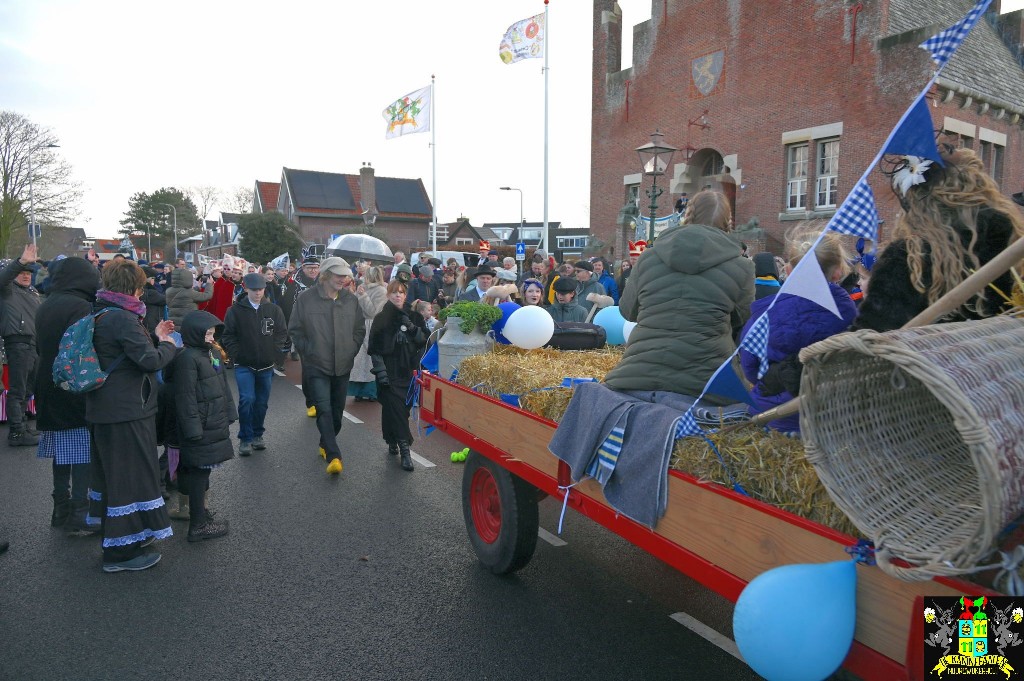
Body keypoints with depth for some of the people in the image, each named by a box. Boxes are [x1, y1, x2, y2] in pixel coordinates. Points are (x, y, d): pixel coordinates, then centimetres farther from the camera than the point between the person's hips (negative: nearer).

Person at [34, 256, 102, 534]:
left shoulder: (44, 307, 10)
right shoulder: (80, 307, -17)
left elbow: (39, 347, 18)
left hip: (49, 389, 8)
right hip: (77, 391, -8)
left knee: (62, 452, 16)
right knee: (82, 453, -2)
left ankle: (61, 509, 24)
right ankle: (80, 514, 3)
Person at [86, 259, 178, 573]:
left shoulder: (101, 315, 11)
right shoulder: (122, 318, -21)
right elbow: (150, 360, -25)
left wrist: (154, 337, 15)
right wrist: (168, 345, -7)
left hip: (105, 410, 11)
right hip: (126, 412, -11)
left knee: (112, 473, 20)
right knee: (130, 476, -1)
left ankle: (116, 535, 35)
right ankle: (121, 551, 8)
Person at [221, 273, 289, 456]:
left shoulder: (274, 310, 3)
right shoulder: (236, 310, -3)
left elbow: (282, 333, 6)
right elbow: (227, 335, -1)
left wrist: (275, 352, -3)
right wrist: (237, 354, -9)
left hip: (266, 365, 3)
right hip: (244, 365, -2)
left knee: (262, 402, 11)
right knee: (247, 399, -12)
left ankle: (257, 435, 27)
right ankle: (245, 439, 1)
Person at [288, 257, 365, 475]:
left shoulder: (351, 299, 2)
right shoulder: (306, 299, -7)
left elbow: (360, 330, 12)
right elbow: (295, 329, 1)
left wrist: (351, 350, 3)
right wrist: (308, 350, -5)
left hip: (343, 366, 4)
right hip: (316, 366, -4)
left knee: (337, 411, 14)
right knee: (324, 409, -13)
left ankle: (326, 445, 35)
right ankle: (333, 456, -15)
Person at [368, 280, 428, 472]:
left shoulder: (414, 317, 8)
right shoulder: (381, 319, 1)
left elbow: (424, 341, 4)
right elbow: (375, 348, -2)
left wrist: (413, 328, -13)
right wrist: (380, 371, -11)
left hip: (409, 371, 3)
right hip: (389, 373, -2)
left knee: (404, 408, 4)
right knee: (394, 408, -10)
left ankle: (393, 441, 25)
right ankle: (405, 449, -8)